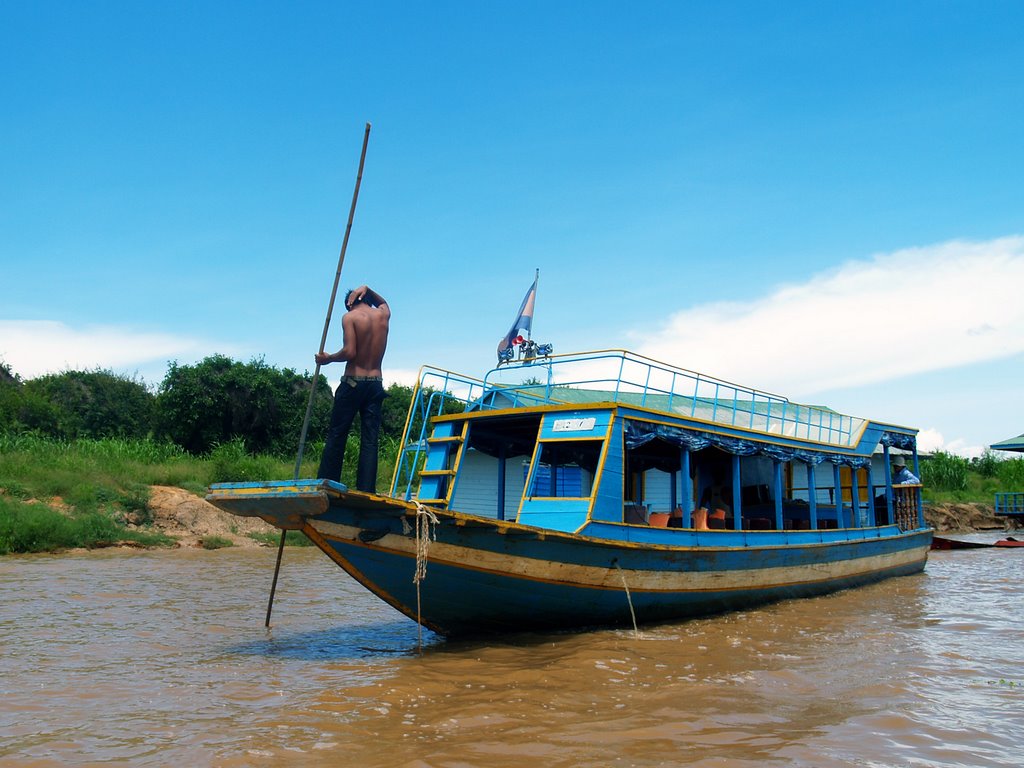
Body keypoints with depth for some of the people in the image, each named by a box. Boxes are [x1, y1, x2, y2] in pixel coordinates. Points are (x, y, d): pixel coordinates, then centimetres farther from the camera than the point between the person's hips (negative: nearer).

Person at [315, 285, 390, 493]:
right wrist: (367, 290, 21)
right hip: (376, 384, 4)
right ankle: (366, 491, -4)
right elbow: (383, 302, 35)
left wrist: (328, 358, -1)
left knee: (336, 436, 3)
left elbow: (349, 352, -16)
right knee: (370, 441, 2)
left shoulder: (350, 317, -5)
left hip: (353, 382, -4)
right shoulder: (383, 314, 9)